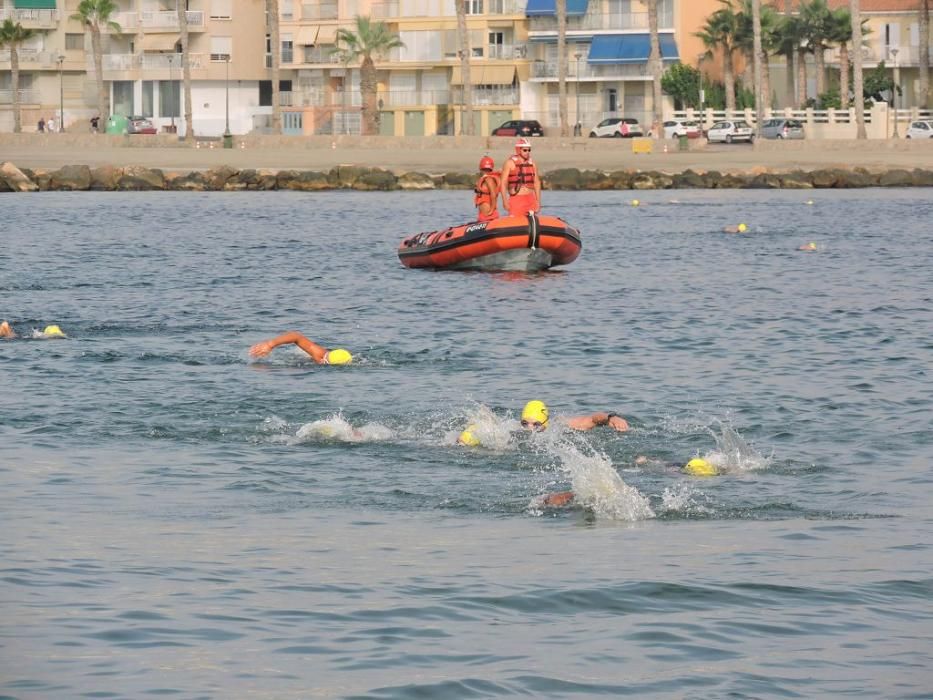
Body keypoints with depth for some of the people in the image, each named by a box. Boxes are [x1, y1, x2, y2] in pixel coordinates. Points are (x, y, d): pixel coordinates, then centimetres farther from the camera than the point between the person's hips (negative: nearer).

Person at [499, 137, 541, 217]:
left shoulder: (532, 164, 11)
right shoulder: (510, 163, -3)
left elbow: (537, 183, 15)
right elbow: (503, 183, -5)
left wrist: (538, 202, 9)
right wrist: (505, 201, -13)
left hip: (530, 200, 5)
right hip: (516, 199, -5)